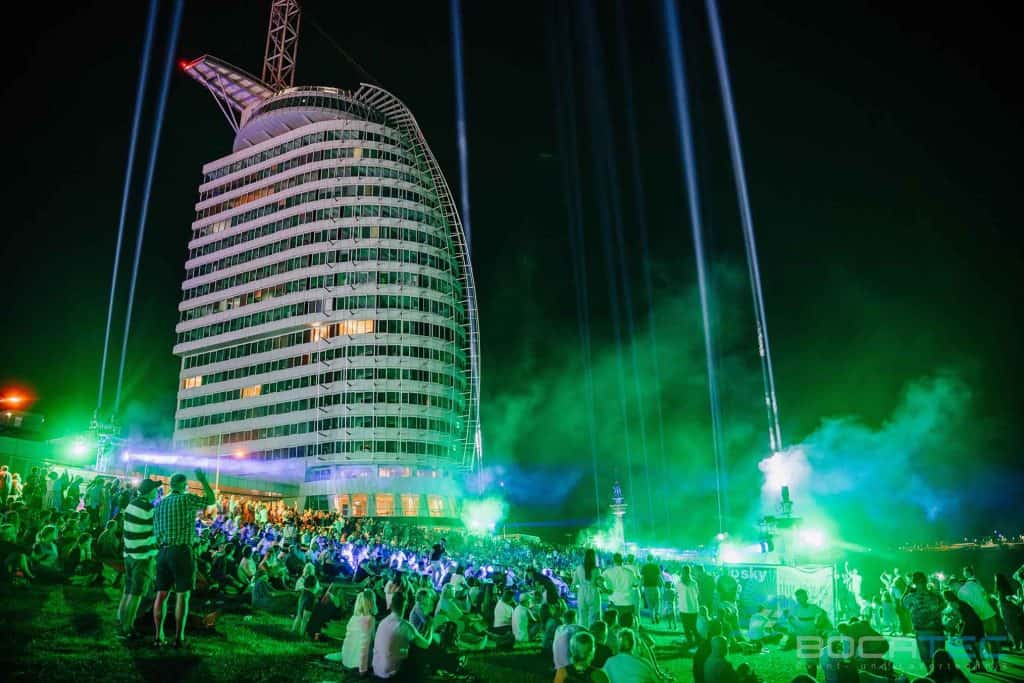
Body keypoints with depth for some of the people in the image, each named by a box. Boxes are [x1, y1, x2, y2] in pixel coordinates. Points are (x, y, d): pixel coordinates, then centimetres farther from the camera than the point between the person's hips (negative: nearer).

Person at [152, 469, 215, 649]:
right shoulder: (187, 499, -8)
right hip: (181, 551, -6)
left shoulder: (160, 504, 11)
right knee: (182, 595, 0)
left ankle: (158, 636, 12)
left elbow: (156, 531, 12)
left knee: (162, 594, 9)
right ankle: (179, 637, 2)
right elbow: (211, 500, 0)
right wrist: (203, 480, 8)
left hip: (162, 552, 6)